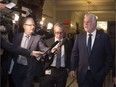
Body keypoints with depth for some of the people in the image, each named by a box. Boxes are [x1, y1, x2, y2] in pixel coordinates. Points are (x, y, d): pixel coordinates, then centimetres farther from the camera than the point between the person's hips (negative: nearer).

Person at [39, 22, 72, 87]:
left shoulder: (67, 43, 5)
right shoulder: (48, 42, 2)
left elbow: (69, 57, 13)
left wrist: (68, 68, 6)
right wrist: (52, 51, -21)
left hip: (62, 72, 1)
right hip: (49, 71, 0)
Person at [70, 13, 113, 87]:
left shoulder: (104, 37, -5)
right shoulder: (79, 37, 2)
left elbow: (109, 56, -1)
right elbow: (74, 54, 5)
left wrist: (104, 72, -3)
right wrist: (73, 69, 0)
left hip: (97, 74, -1)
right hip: (82, 73, 2)